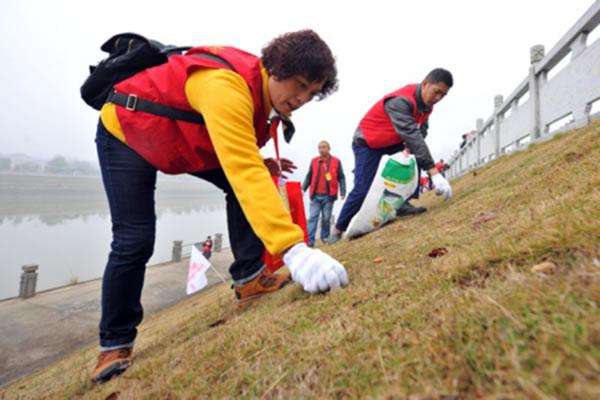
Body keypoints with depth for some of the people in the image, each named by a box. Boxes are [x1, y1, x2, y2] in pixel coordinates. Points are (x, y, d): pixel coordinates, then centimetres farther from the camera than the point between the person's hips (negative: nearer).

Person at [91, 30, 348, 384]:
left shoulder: (266, 91, -9)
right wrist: (293, 248, -58)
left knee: (241, 187, -13)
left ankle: (249, 279, -6)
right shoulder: (227, 85, -38)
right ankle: (115, 343, 7)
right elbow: (245, 173, -52)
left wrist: (261, 164, -11)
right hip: (124, 134, -7)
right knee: (135, 240, -14)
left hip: (185, 143, 7)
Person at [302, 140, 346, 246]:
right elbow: (309, 177, 13)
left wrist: (342, 192, -1)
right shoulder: (314, 161, 7)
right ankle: (310, 240, -3)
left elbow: (341, 178, 5)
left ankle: (325, 237, 23)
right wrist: (303, 189, 8)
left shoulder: (336, 161, 3)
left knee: (326, 218, 7)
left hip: (328, 196, -1)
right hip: (315, 195, 1)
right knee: (312, 217, -3)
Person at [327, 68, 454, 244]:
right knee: (361, 190, -13)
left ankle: (405, 202, -5)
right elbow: (411, 135, -41)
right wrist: (434, 172, -46)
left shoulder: (426, 102, -5)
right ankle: (338, 230, 3)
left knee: (418, 156, -12)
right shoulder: (400, 101, -33)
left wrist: (410, 147, -30)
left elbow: (420, 132, -6)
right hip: (367, 143, -8)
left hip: (393, 141, 8)